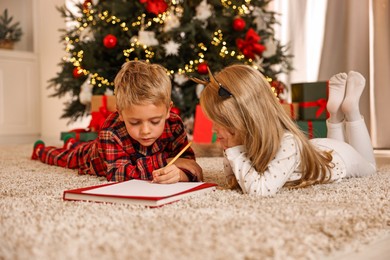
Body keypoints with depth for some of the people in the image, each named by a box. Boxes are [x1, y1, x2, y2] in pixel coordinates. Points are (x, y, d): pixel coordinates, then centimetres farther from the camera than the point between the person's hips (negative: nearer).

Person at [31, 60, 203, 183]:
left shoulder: (174, 125, -38)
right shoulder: (111, 132, -49)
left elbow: (187, 160, -38)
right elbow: (116, 174, -55)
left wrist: (179, 173, -64)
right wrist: (165, 161, -60)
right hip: (89, 155, -4)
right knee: (63, 157, 28)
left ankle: (73, 144, 70)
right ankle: (40, 150, 63)